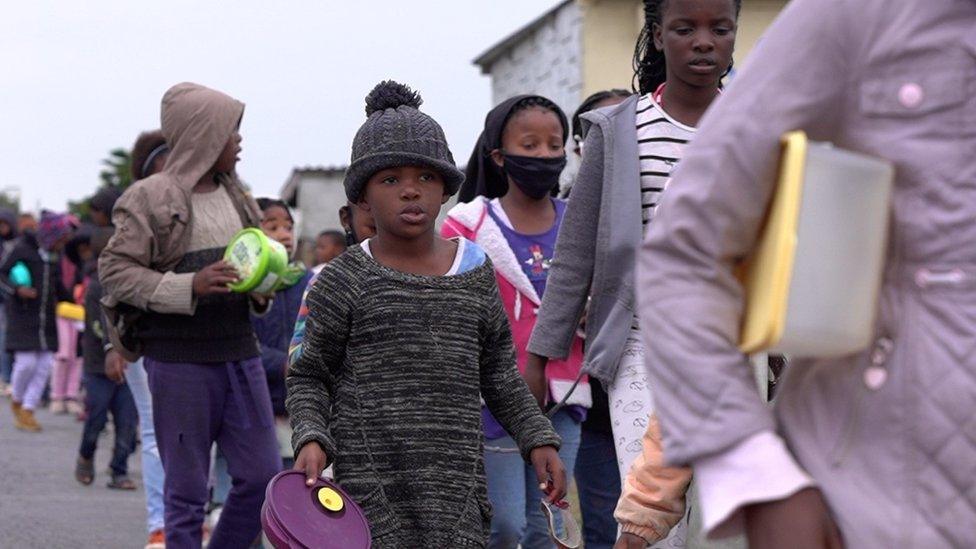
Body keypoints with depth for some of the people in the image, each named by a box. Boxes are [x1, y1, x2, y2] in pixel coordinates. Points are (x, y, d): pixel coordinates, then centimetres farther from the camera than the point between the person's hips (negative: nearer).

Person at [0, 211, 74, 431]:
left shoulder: (55, 255, 9)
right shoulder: (23, 249, -8)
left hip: (46, 318, 6)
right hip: (22, 315, -6)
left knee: (45, 363, -1)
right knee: (26, 361, -10)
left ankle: (27, 410, 7)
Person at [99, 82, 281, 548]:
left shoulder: (234, 196, 14)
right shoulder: (149, 199, -6)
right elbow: (115, 271, -10)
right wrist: (189, 287, -21)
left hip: (240, 353, 6)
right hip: (180, 361, -6)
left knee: (262, 477, 4)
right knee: (187, 491, 1)